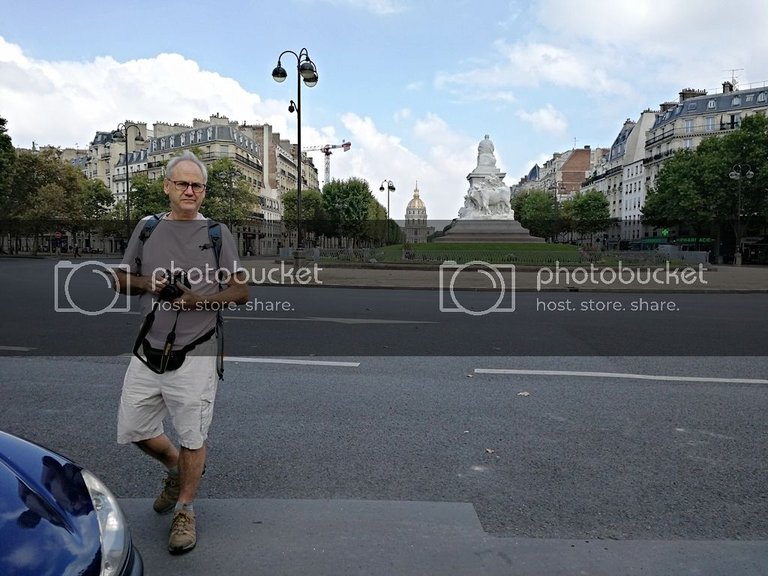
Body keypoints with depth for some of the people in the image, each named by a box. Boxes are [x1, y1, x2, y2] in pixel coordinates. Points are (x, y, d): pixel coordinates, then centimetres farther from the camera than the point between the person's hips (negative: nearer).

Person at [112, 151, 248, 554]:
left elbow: (241, 291, -1)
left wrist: (199, 300, -17)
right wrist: (147, 284, -7)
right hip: (148, 350, 4)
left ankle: (184, 511, 26)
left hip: (195, 354, -4)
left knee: (192, 438, 4)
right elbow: (121, 279, 14)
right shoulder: (147, 228, 9)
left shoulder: (217, 233, 0)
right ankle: (175, 468, 43)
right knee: (134, 430, 14)